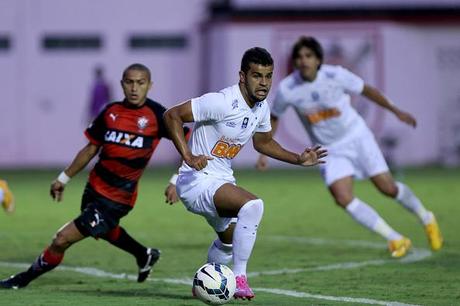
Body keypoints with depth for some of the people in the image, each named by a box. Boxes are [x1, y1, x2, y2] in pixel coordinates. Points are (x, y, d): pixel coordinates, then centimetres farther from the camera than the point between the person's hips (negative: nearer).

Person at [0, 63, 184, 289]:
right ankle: (145, 256, 59)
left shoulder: (156, 115, -14)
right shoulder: (111, 112, 1)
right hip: (94, 187, 7)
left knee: (62, 240, -7)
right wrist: (63, 178, 16)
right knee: (105, 230, 34)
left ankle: (23, 279, 13)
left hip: (116, 200, -7)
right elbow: (91, 148, 13)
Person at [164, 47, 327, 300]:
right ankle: (239, 278, -23)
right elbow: (172, 115, -22)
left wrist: (298, 159, 11)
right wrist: (188, 157, -31)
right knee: (252, 205, -32)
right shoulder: (222, 102, -24)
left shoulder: (262, 108, 2)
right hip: (197, 181, -9)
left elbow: (263, 142, 22)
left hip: (223, 180, 9)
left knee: (230, 240, 28)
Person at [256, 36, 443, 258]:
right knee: (343, 198, -18)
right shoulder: (286, 89, -18)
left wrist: (396, 111, 5)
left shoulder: (335, 75, -20)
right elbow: (273, 118, 1)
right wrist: (264, 152, -3)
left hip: (357, 136, -1)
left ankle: (427, 219, 28)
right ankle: (396, 240, -6)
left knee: (388, 188, -2)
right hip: (329, 150, 1)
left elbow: (366, 90, -2)